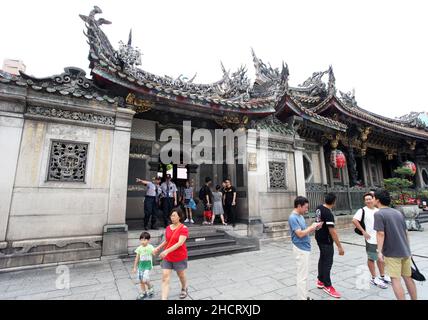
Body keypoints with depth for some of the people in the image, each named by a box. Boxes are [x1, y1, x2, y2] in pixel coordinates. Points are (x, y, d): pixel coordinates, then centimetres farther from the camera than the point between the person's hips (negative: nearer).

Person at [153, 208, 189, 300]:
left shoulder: (184, 228, -17)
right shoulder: (168, 228, -1)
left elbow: (180, 243, -26)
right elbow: (166, 241, 12)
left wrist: (167, 251, -33)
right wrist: (158, 248, -4)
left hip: (180, 257, -3)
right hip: (167, 257, 4)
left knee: (181, 275, 18)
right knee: (165, 277, -2)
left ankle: (184, 289, 48)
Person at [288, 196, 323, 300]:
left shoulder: (300, 216, 9)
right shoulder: (293, 218, -21)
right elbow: (300, 234, -24)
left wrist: (315, 227, 1)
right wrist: (312, 226, -12)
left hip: (305, 248, 10)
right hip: (300, 249, -10)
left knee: (304, 275, 19)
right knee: (302, 276, 0)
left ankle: (304, 296, 32)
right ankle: (302, 298, 11)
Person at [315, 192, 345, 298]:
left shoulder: (319, 208, -1)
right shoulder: (328, 214, -27)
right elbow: (332, 231, -28)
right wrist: (339, 246, -25)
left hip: (319, 238, 9)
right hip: (326, 240, -9)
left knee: (322, 259, 19)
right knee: (328, 262, 3)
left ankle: (320, 281, 31)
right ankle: (327, 286, 15)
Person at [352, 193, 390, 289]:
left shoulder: (378, 210, 7)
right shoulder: (362, 210, -13)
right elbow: (354, 220, -23)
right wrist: (363, 232, -20)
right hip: (371, 239, -6)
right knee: (371, 258, 5)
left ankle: (383, 276, 36)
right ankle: (374, 278, 18)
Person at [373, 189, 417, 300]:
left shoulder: (379, 214, -14)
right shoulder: (398, 212, 7)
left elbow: (381, 234, -20)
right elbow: (406, 232, 13)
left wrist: (379, 251, -17)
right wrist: (407, 249, 24)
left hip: (392, 253, -7)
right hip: (405, 251, 7)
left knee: (395, 279, 1)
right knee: (408, 277, 18)